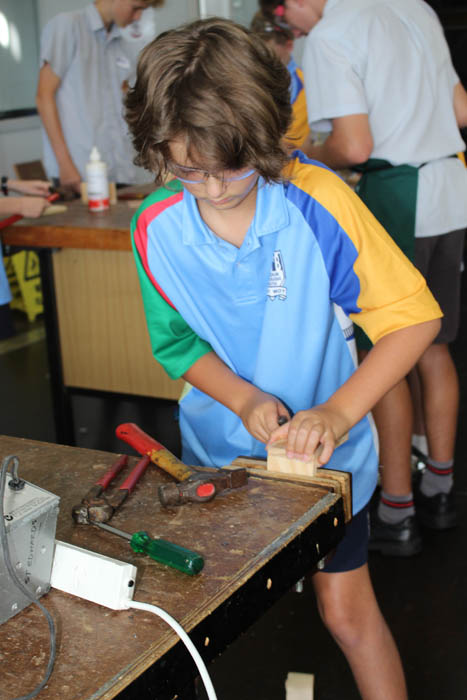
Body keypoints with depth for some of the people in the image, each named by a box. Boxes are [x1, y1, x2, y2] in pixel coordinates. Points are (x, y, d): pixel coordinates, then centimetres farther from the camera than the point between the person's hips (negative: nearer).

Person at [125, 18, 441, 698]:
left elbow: (413, 315, -18)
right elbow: (176, 339, 0)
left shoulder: (318, 199, -22)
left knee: (346, 609, 5)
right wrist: (242, 398, -17)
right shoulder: (156, 228, -13)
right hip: (219, 446, 3)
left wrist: (338, 412, -27)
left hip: (322, 446, -3)